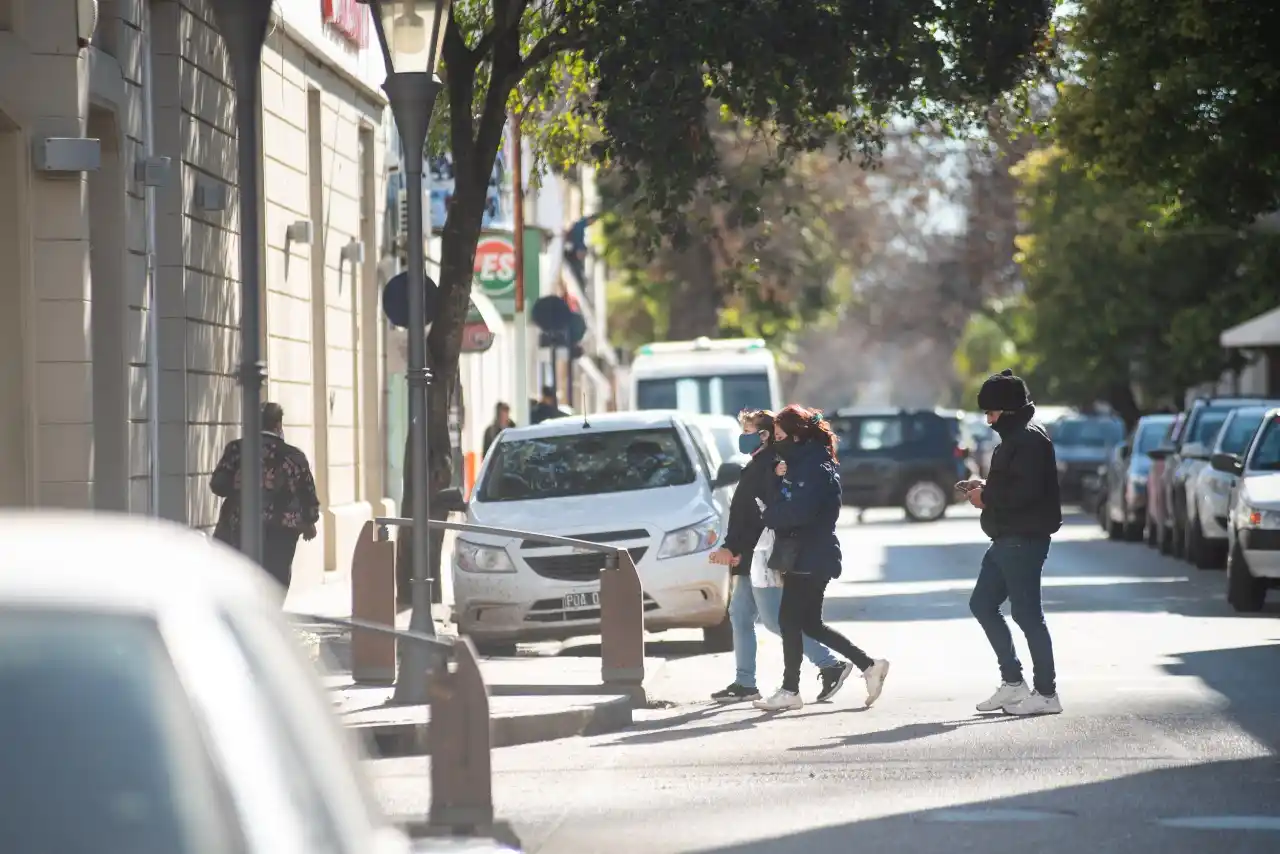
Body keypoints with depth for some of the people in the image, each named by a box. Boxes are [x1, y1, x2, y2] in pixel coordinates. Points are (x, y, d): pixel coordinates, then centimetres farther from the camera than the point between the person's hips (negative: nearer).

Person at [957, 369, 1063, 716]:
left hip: (1024, 540, -11)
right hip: (1007, 540, 11)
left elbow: (1024, 491, -25)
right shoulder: (1014, 438, 19)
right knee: (982, 603, 13)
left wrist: (987, 498, -13)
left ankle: (1046, 694, -4)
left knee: (1026, 613, -8)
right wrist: (983, 488, 8)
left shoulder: (1030, 439, -15)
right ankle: (1012, 682, 15)